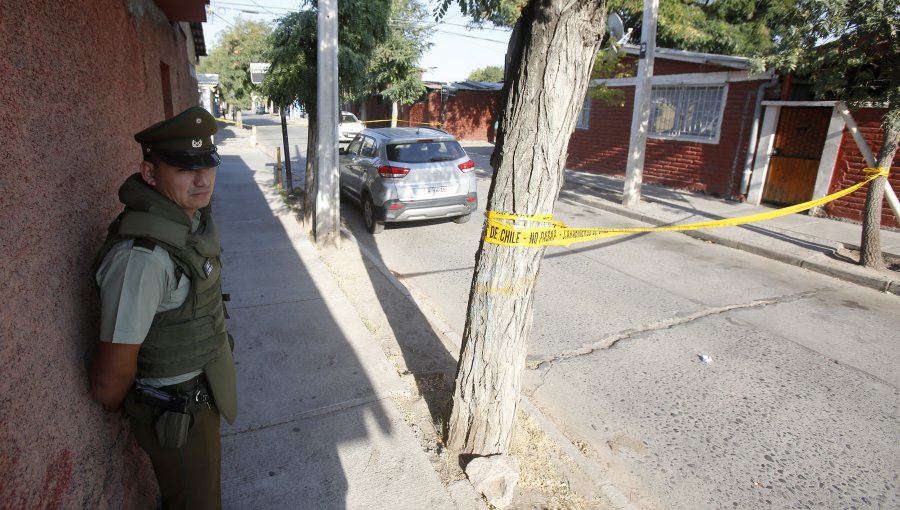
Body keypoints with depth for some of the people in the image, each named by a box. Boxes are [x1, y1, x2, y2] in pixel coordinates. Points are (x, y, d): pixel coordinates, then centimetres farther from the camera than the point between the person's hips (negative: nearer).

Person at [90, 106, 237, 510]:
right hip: (174, 410, -8)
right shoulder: (143, 256, -33)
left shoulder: (191, 217, -5)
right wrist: (122, 410, -4)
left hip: (200, 389, 8)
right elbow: (110, 379, -25)